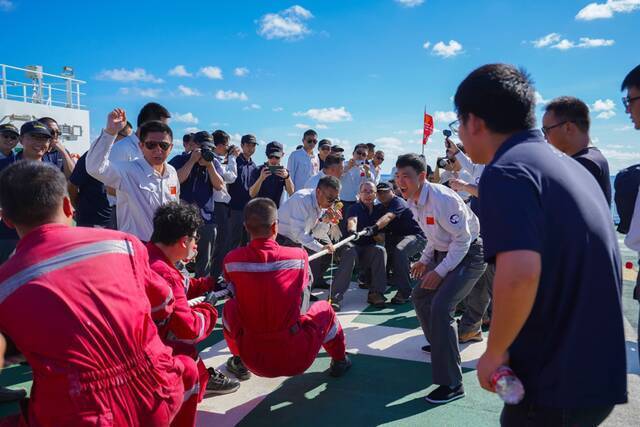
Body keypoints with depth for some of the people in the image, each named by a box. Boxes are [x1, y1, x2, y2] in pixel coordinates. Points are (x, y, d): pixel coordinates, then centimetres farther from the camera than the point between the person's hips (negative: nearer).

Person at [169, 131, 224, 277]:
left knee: (205, 261, 10)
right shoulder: (180, 160, 3)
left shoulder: (213, 164, 14)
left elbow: (219, 186, 2)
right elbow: (176, 180, -14)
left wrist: (209, 165, -8)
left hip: (206, 218, 4)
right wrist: (192, 160, -12)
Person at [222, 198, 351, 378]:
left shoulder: (231, 260, -10)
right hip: (297, 359, -1)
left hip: (252, 361, 1)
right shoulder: (299, 255, -11)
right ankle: (339, 361, 43)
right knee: (324, 308, 24)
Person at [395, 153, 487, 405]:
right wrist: (424, 261, 9)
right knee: (420, 297, 17)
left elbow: (462, 238, -23)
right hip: (444, 253, 9)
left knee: (441, 306, -23)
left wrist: (440, 271, -23)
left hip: (469, 254, -9)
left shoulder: (442, 199, -27)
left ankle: (452, 384, -15)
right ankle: (439, 344, 43)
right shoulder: (413, 201, 0)